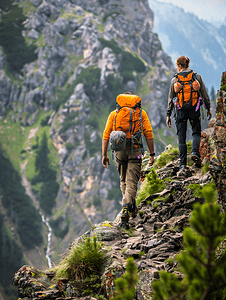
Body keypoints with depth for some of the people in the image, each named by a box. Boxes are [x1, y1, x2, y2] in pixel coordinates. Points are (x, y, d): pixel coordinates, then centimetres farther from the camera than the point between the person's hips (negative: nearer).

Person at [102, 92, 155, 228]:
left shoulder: (114, 114, 9)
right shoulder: (141, 113, 5)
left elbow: (106, 135, 4)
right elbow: (148, 134, -1)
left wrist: (104, 155, 6)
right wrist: (152, 154, 3)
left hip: (119, 151, 2)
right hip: (135, 151, -2)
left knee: (124, 181, 21)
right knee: (131, 183, -5)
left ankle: (133, 210, 30)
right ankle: (126, 210, -24)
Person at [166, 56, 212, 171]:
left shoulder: (175, 79, -2)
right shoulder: (197, 77, 0)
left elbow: (171, 98, 1)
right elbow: (204, 94, 3)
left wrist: (168, 115, 7)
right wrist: (208, 108, 15)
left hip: (180, 111, 0)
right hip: (194, 109, 0)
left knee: (181, 137, 6)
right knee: (196, 132, 15)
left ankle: (183, 164, 4)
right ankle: (195, 153, -12)